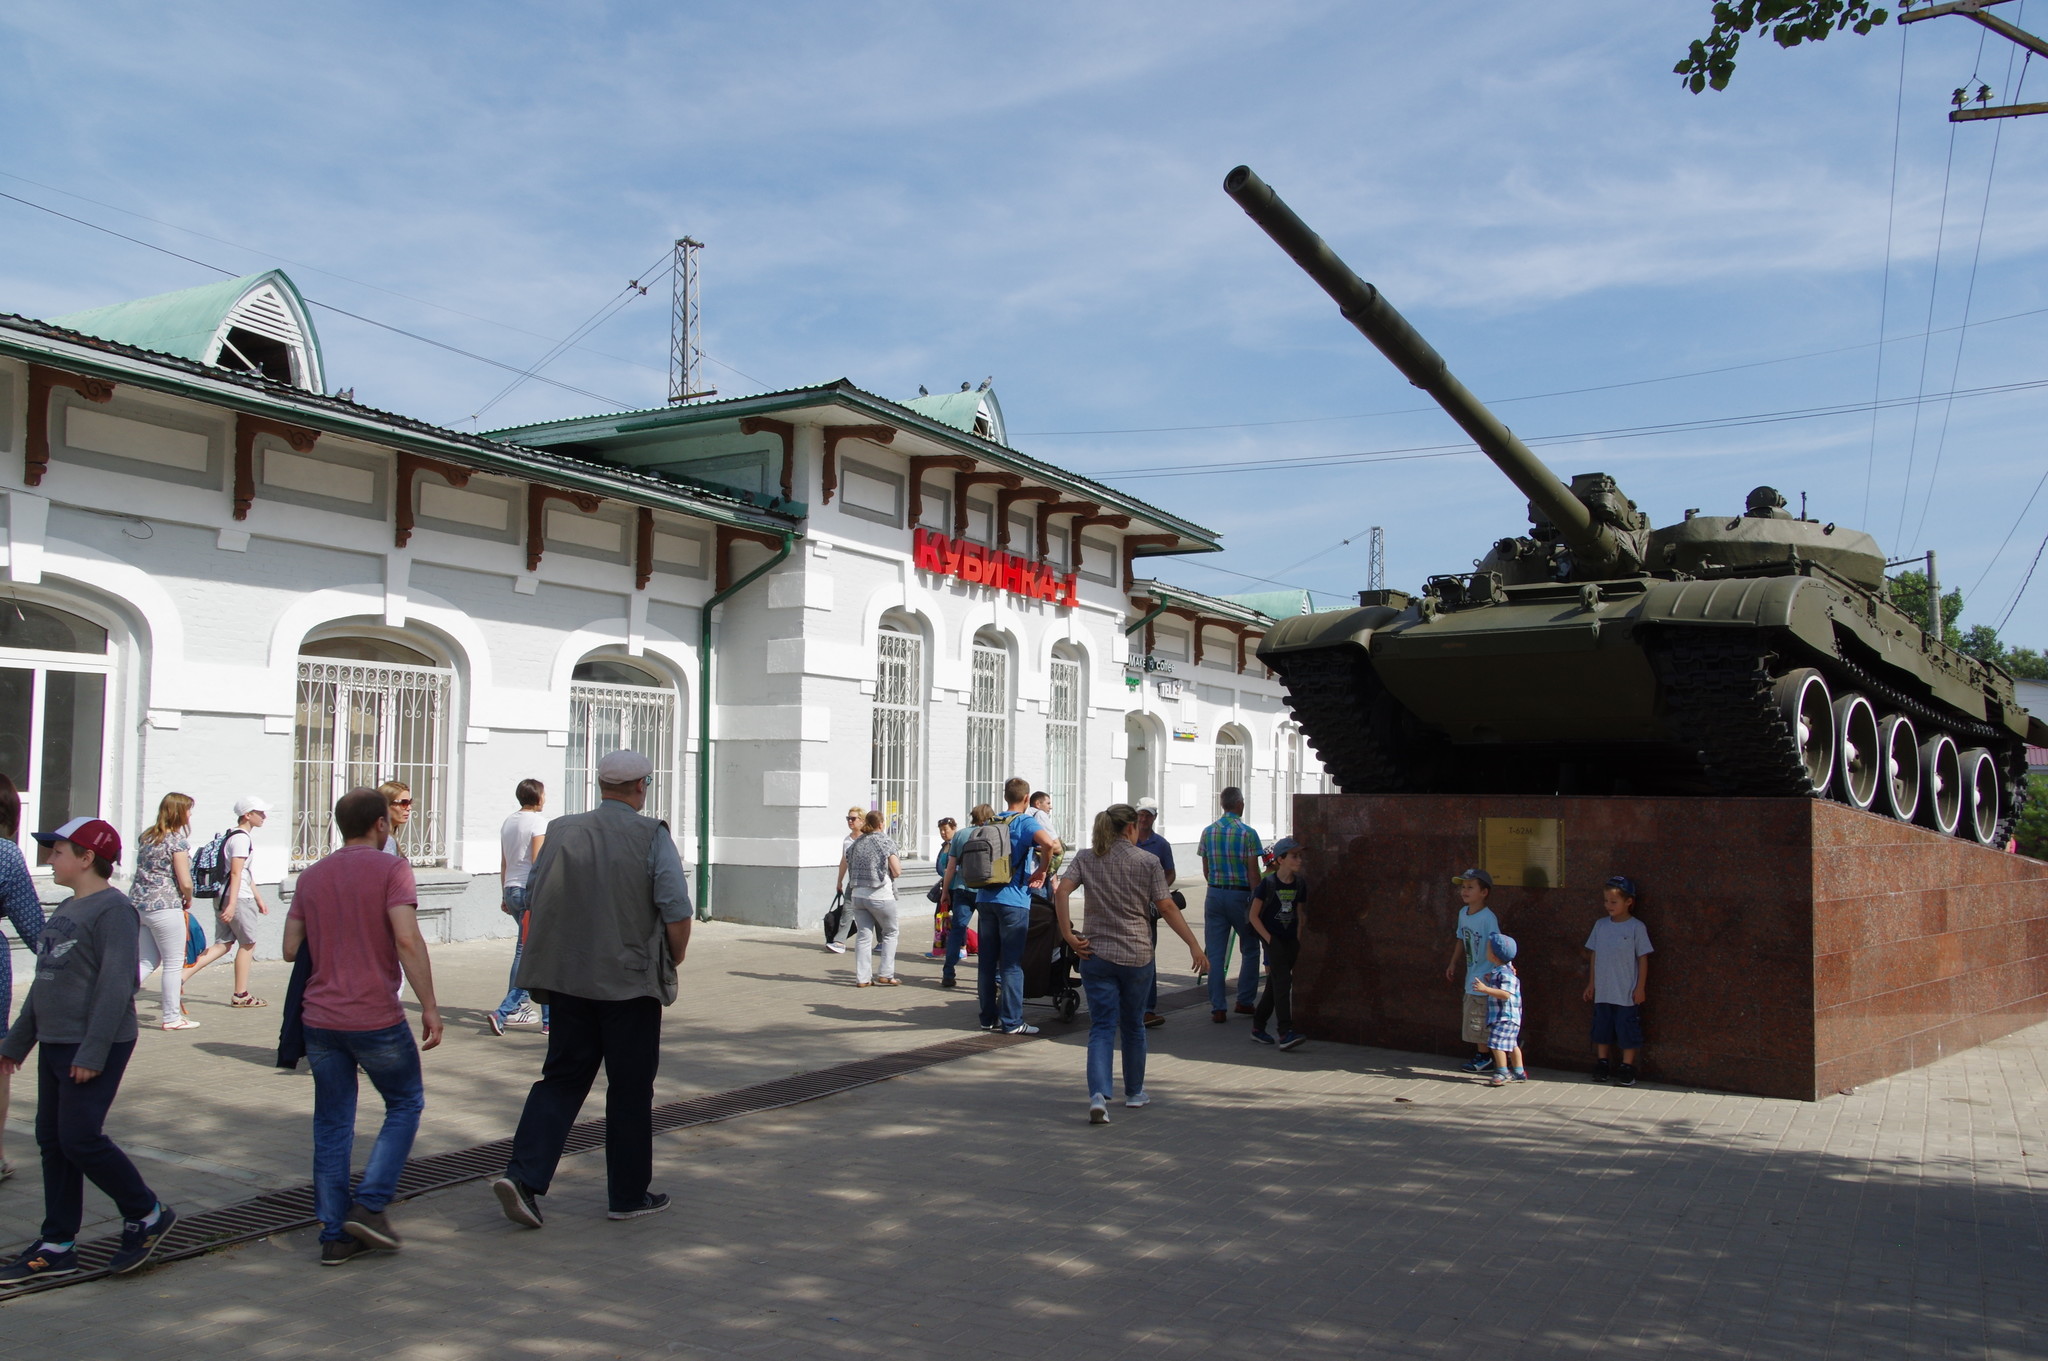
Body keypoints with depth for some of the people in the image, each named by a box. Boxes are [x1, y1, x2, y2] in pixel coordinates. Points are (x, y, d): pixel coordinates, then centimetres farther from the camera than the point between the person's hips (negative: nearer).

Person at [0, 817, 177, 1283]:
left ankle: (147, 1215, 7)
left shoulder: (112, 909, -14)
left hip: (95, 1048, -9)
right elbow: (44, 983, 23)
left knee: (80, 1138, -10)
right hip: (56, 1044, 9)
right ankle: (58, 1246, 17)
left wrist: (92, 1052, -24)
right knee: (52, 1141, 10)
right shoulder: (65, 911, 16)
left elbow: (116, 984, -21)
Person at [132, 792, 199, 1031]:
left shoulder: (145, 837, 11)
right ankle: (172, 1017, 9)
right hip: (165, 906, -8)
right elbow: (185, 882, -16)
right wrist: (188, 901, 4)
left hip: (138, 903, 8)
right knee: (174, 963, 4)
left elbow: (143, 869, 17)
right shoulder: (178, 840, -13)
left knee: (148, 961, 17)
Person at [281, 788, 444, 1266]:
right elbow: (407, 940, -19)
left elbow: (291, 949, 8)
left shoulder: (311, 876, 9)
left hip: (320, 1019, 5)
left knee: (332, 1125, 11)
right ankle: (369, 1204, 2)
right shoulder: (390, 869, -8)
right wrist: (429, 1007, -16)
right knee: (405, 1105, 13)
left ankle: (335, 1234, 13)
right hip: (377, 1019, -5)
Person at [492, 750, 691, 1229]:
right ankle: (629, 1194, 17)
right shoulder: (651, 837, -9)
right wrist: (675, 958, 4)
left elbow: (534, 901, 7)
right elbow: (677, 911, -14)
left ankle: (524, 1175, -3)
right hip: (632, 981, -4)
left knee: (562, 1077, 12)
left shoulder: (561, 832, 3)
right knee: (630, 1087, 8)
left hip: (567, 978, 4)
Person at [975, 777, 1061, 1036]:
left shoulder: (990, 823, 15)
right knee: (1012, 962, -2)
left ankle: (988, 1017, 15)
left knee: (987, 959, 10)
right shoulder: (1026, 822, -5)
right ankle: (1011, 1021, 0)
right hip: (1013, 899, -6)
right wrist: (1041, 871, -11)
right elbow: (1048, 843, -24)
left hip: (985, 896, 6)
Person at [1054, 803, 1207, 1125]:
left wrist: (1069, 936, -11)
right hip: (1137, 956, -1)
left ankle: (1098, 1096, -18)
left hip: (1096, 954, 1)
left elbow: (1061, 893, -12)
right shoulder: (1148, 862, -3)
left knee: (1102, 1028, 1)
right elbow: (1166, 908, -6)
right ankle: (1134, 1092, 30)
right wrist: (1194, 945, -3)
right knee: (1133, 1026, 16)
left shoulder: (1085, 859, 2)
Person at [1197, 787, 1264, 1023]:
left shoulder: (1208, 832, 5)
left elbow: (1206, 870, 11)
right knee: (1250, 950, 14)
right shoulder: (1247, 833, -9)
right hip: (1240, 895, -4)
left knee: (1215, 953, 4)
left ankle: (1217, 1008, 2)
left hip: (1214, 896, 4)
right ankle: (1244, 1001, 15)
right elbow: (1254, 873, -12)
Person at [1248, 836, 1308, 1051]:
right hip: (1272, 938, -5)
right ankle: (1286, 1033, -21)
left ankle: (1258, 1027, 20)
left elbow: (1299, 915, 14)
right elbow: (1254, 915, -8)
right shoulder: (1268, 883, -11)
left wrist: (1298, 941, 6)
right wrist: (1269, 939, -12)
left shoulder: (1300, 883, 4)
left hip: (1290, 939, 5)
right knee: (1283, 980, -16)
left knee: (1275, 984, 9)